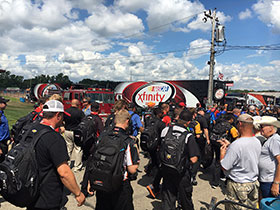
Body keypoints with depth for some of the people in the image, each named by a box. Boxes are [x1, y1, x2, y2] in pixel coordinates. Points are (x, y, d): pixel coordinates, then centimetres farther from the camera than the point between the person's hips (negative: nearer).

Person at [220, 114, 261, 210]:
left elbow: (224, 167, -22)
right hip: (254, 183, 7)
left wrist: (223, 152, -5)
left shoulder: (236, 145, -29)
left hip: (238, 186, -7)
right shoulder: (257, 142, -5)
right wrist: (229, 146, 13)